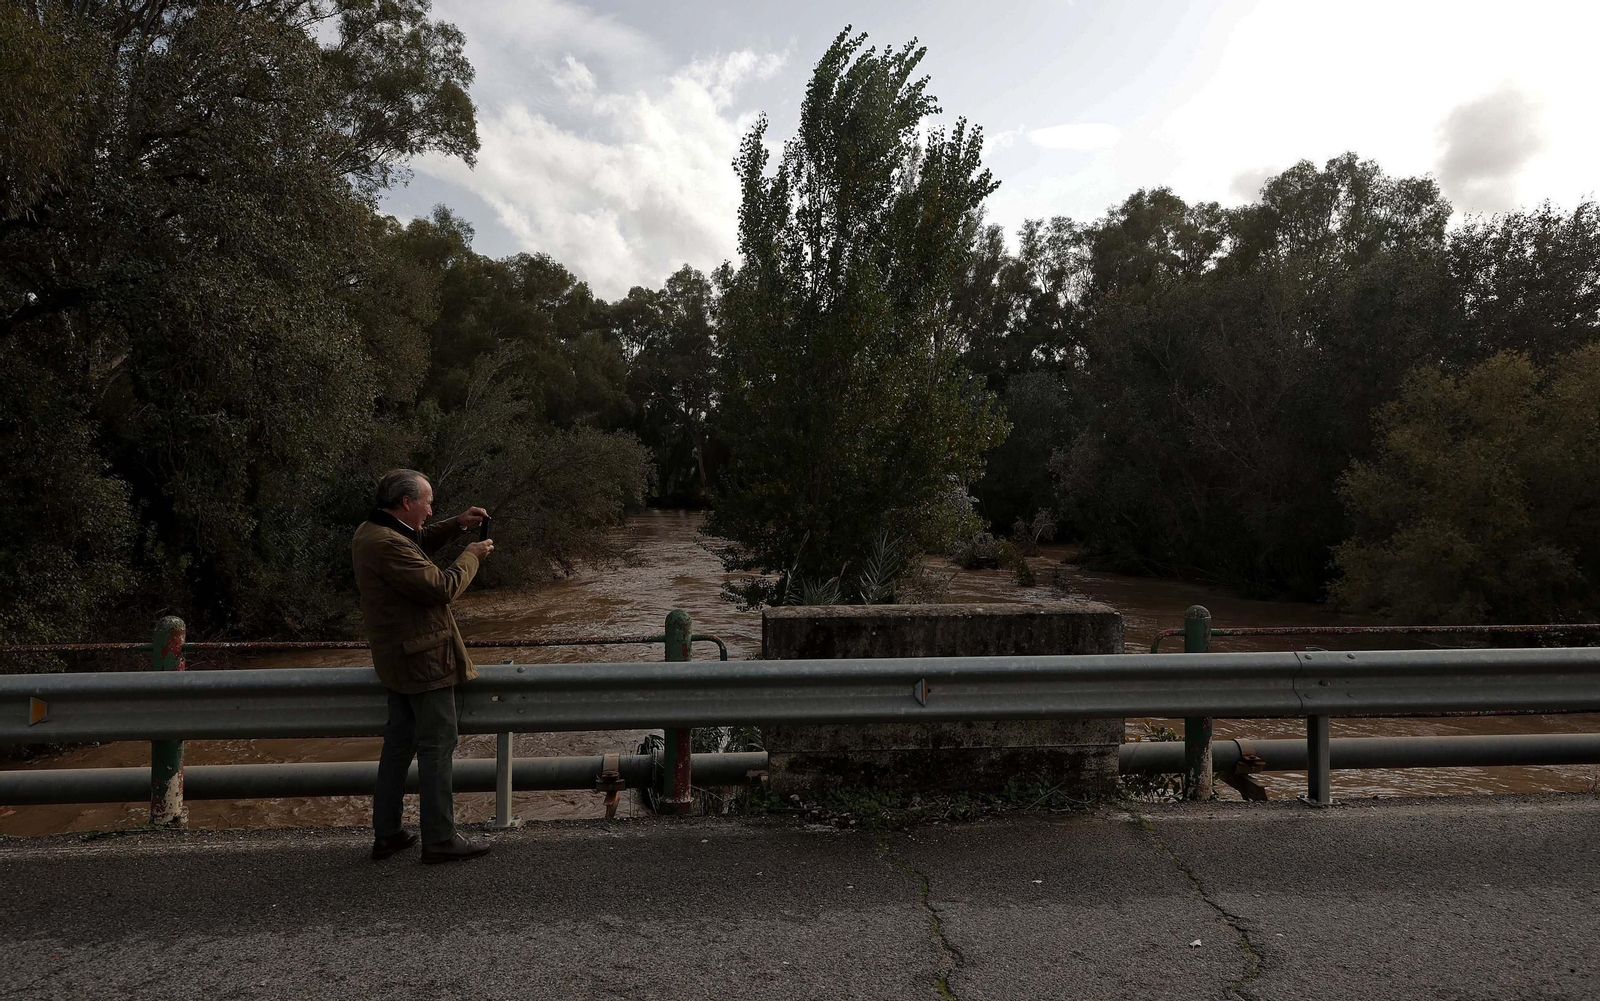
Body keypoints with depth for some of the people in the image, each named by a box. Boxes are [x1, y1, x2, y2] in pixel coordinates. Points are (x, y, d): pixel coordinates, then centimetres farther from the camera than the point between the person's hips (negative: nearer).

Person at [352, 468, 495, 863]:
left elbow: (417, 543, 28)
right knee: (437, 747, -1)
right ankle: (440, 839, 7)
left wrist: (456, 524, 15)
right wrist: (471, 556, -9)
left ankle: (386, 834, 26)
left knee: (399, 745, 17)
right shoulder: (388, 545, -24)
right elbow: (442, 588, -24)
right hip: (424, 661, -11)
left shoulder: (370, 533, 9)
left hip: (397, 661, 11)